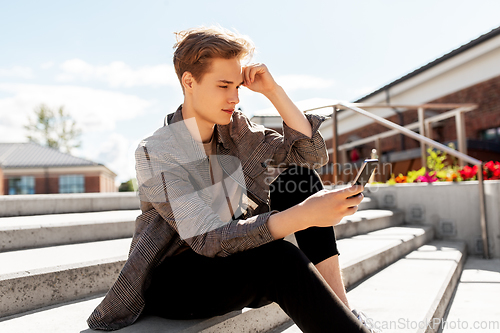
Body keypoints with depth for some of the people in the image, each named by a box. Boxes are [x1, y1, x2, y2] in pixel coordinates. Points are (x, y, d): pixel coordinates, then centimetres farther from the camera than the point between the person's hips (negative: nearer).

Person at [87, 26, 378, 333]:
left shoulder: (234, 128, -1)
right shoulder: (154, 154, -20)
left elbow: (312, 153, -6)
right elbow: (207, 238, -31)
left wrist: (273, 91, -14)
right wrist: (302, 216, -42)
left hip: (228, 257, 7)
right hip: (171, 281, -6)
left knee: (299, 175, -10)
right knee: (278, 259, -35)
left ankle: (341, 306, -12)